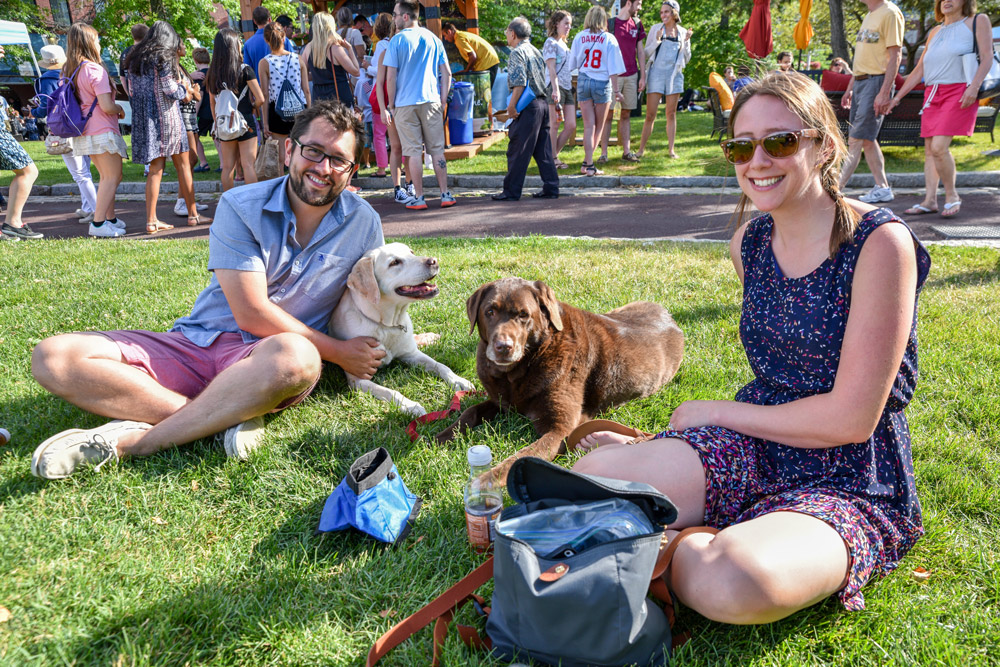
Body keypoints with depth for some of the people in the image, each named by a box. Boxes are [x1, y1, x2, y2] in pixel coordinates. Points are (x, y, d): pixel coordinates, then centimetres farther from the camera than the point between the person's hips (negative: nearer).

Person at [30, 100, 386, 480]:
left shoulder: (364, 224, 2)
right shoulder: (241, 207, -3)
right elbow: (251, 314, -10)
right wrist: (338, 352, -10)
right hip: (195, 345, 1)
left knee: (296, 356, -41)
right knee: (53, 357, -16)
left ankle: (126, 441, -25)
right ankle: (230, 416, -26)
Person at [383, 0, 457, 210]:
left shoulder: (397, 41, -4)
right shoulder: (432, 38, 7)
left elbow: (391, 77, -7)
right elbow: (446, 73, 7)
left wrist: (391, 106, 1)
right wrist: (442, 101, 11)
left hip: (406, 104, -3)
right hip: (431, 101, 3)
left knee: (414, 151, 2)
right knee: (437, 149, 8)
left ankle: (418, 198, 5)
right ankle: (445, 194, 8)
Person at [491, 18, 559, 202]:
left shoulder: (517, 52, -8)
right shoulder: (535, 51, 18)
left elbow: (520, 82, -19)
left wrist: (511, 106, -16)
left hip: (528, 106, -9)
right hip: (543, 104, 9)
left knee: (517, 151, -3)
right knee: (543, 150, 10)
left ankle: (512, 191, 1)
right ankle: (551, 188, 11)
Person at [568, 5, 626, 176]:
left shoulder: (579, 37, 2)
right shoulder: (609, 38, -5)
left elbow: (572, 64, 7)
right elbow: (613, 68, -6)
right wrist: (616, 90, -1)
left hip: (583, 81, 2)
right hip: (602, 83, -2)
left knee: (589, 125, 3)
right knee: (599, 126, 12)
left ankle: (588, 165, -4)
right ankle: (587, 161, 12)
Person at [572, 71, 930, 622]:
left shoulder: (880, 243, -16)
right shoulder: (750, 243, 4)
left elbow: (852, 419, -18)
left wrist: (712, 412, -10)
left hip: (849, 487, -4)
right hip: (751, 449, 5)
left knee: (735, 584, -34)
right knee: (584, 484, -17)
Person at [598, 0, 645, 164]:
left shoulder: (637, 24, 12)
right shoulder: (610, 23, -3)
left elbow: (640, 51, 15)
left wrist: (642, 76, 9)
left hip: (631, 76, 5)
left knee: (626, 115, 8)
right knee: (608, 115, -3)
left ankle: (626, 151, 12)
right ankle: (603, 153, -1)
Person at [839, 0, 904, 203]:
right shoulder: (869, 16, 18)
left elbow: (894, 57, -15)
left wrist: (884, 93, -21)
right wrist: (850, 88, 20)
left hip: (876, 81, -9)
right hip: (860, 82, 9)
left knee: (856, 140, -11)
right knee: (866, 139, 10)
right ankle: (882, 188, 16)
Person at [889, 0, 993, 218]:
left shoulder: (978, 21, 6)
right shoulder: (935, 32, 21)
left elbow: (987, 57, -3)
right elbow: (919, 70, 22)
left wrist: (974, 86, -18)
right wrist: (897, 97, 17)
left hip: (959, 93, -6)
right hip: (932, 94, 6)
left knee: (939, 147, -18)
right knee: (929, 150, 2)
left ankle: (952, 196, -4)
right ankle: (930, 200, 6)